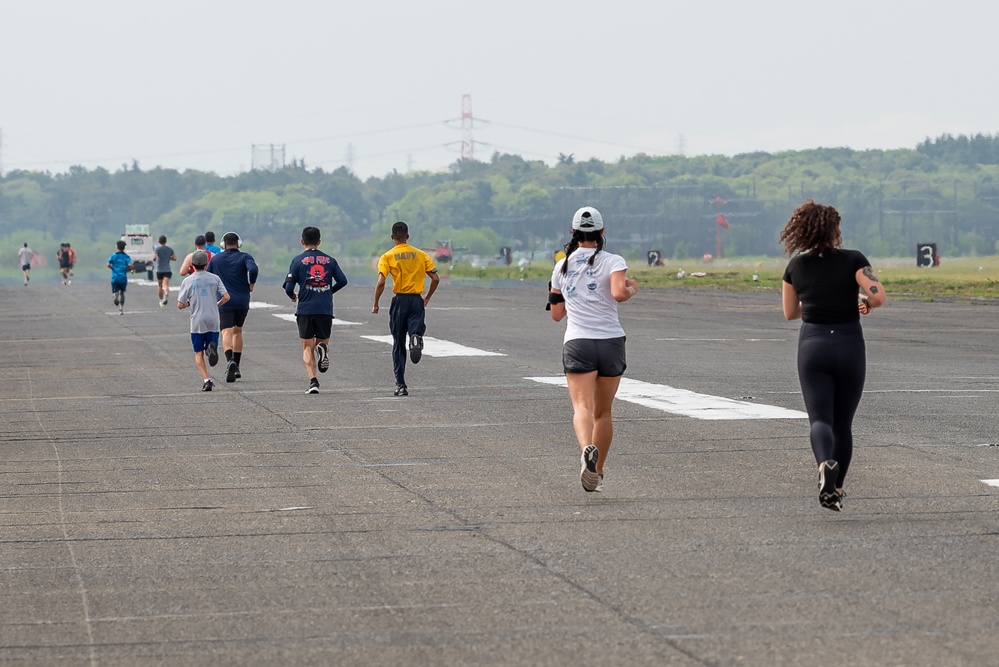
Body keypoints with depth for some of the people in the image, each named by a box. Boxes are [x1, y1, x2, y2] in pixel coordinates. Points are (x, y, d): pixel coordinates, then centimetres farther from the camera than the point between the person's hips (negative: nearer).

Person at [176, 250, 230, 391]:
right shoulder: (214, 278, 2)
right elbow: (226, 297, -4)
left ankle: (206, 379, -9)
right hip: (213, 321, 2)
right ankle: (212, 347, -24)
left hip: (197, 322, -2)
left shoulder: (187, 281, -3)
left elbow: (180, 305, -4)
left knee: (198, 353, 7)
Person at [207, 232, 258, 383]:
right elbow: (253, 269, -20)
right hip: (243, 301, 1)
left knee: (226, 332, -9)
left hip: (224, 301, -1)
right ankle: (236, 367, 19)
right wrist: (251, 284, -3)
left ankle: (230, 360, -37)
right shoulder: (245, 257, 0)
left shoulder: (215, 259, 6)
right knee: (238, 331, 19)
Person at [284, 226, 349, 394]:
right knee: (323, 341, 15)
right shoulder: (329, 260, 8)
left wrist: (293, 296, 17)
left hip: (305, 309, -1)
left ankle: (313, 381, -12)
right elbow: (342, 281, 3)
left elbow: (289, 287, -5)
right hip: (326, 309, 1)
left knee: (307, 348, 5)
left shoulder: (298, 261, 0)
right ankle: (322, 348, -23)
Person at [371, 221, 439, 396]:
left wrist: (375, 304, -1)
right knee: (415, 332, -1)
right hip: (417, 300, 1)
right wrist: (427, 298, 18)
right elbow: (435, 279, 3)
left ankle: (401, 385, 9)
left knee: (398, 345, 8)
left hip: (399, 301, -1)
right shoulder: (421, 255, 6)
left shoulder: (387, 257, -1)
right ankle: (416, 338, -40)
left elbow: (381, 283, -12)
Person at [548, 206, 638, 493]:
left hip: (577, 343, 0)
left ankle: (587, 449, -46)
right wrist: (632, 289, 1)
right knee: (603, 412, 16)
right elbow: (618, 293, -20)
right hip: (611, 341, 0)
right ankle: (597, 473, 21)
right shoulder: (613, 261, 0)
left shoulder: (562, 266, 10)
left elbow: (556, 314, 18)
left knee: (582, 406, -16)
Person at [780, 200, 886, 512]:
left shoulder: (796, 266, 4)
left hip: (812, 345, 0)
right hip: (849, 345, 0)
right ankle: (836, 489, 20)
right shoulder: (853, 260, -5)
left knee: (820, 417, -6)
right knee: (843, 422, 14)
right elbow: (878, 296, -16)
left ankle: (825, 463, -37)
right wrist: (866, 304, 6)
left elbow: (790, 312, 14)